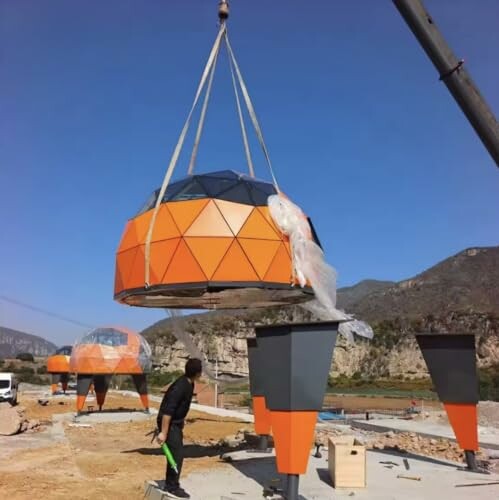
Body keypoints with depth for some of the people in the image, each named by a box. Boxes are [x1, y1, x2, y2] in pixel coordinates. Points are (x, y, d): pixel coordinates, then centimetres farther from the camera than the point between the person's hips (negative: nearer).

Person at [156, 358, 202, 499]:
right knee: (177, 454, -7)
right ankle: (173, 488, 4)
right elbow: (167, 410, -28)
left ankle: (170, 485, 27)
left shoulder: (189, 384, 2)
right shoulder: (180, 387, -28)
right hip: (169, 423, -10)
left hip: (176, 423, 10)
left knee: (176, 454, 16)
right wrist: (163, 432, -27)